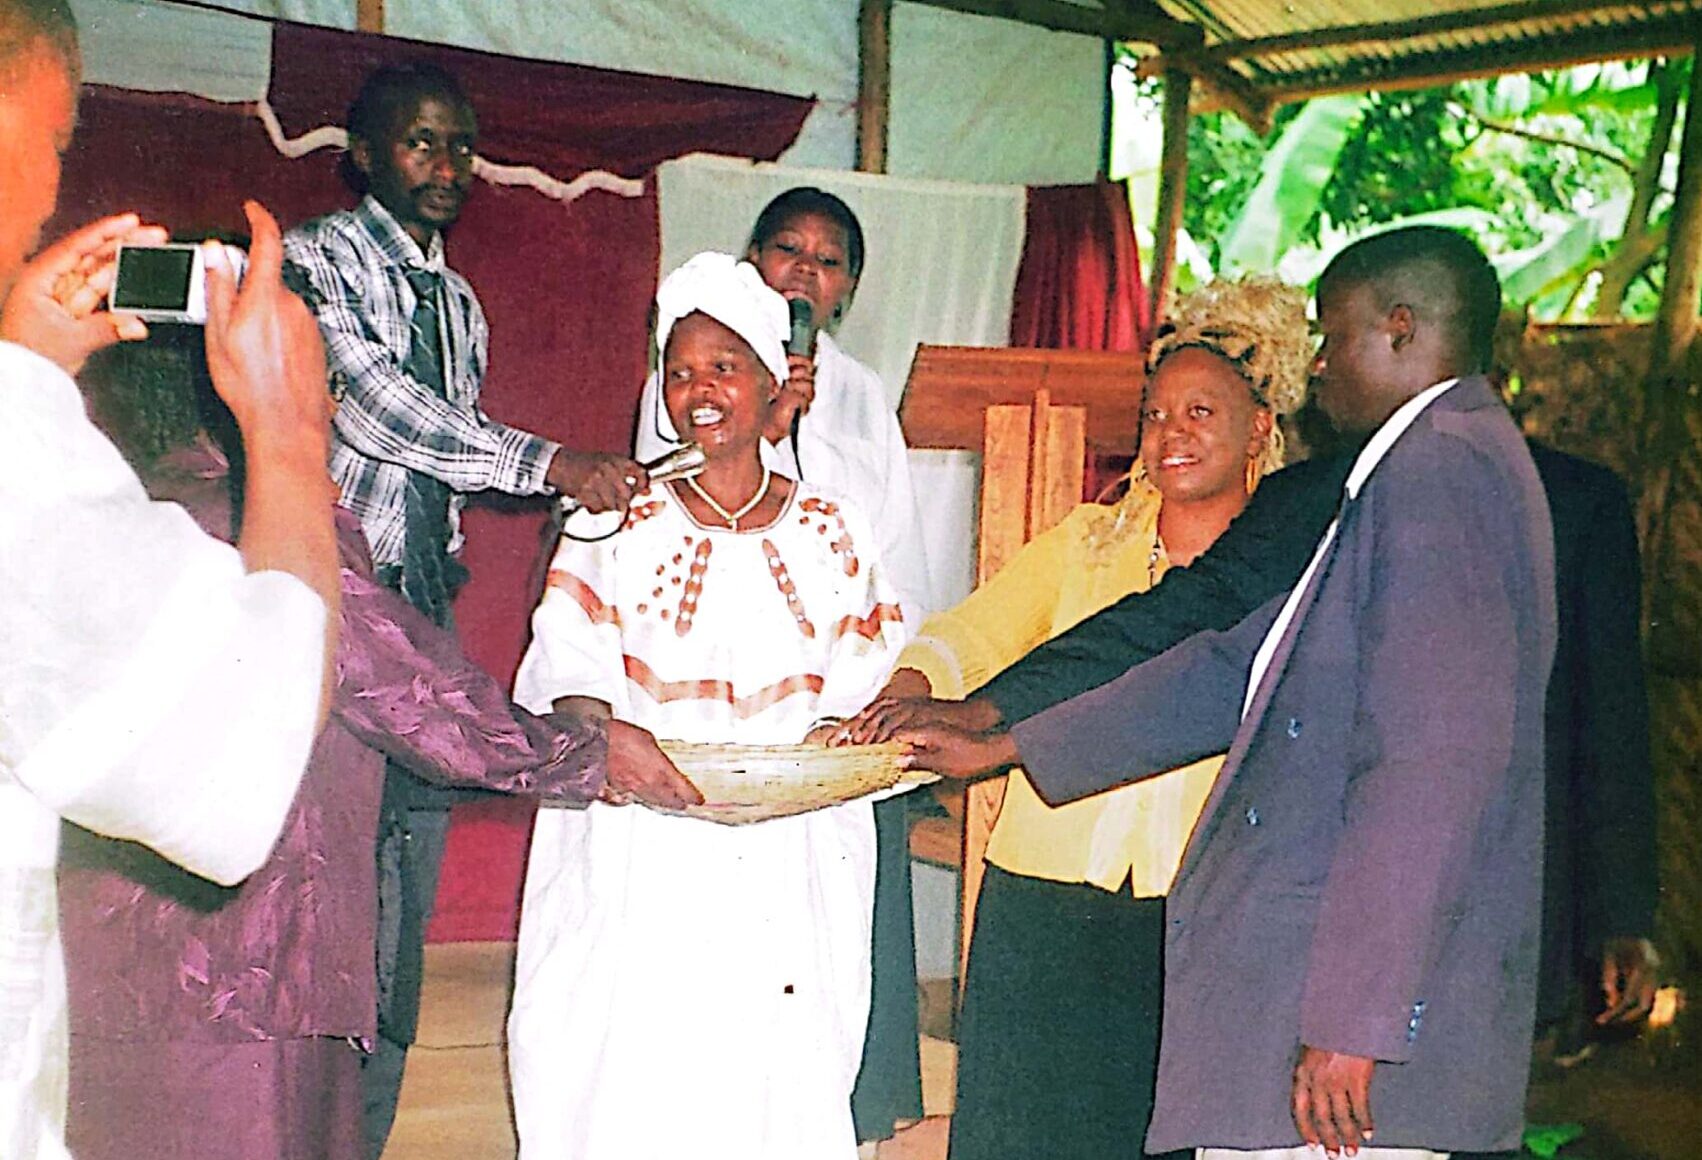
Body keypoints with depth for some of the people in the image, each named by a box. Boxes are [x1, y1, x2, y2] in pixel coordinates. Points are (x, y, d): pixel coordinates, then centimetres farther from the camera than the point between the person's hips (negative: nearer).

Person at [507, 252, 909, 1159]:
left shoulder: (832, 534, 10)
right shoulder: (618, 528, 7)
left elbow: (858, 686, 8)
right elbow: (572, 674, -3)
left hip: (789, 859, 1)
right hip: (638, 859, -1)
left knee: (776, 1078, -1)